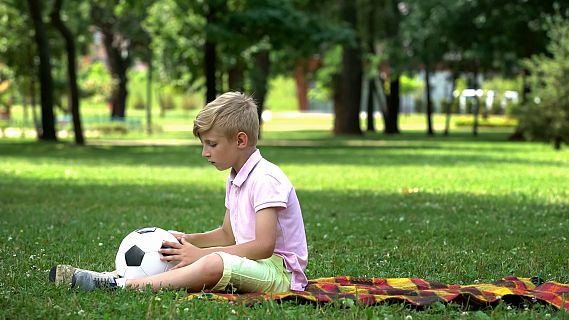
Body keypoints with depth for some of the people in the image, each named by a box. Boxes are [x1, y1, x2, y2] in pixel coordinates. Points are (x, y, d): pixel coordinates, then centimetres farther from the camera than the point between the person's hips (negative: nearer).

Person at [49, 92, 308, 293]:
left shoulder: (265, 179, -15)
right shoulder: (235, 179, 17)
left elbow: (264, 245, -23)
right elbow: (228, 235, 24)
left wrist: (202, 254, -21)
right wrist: (189, 241, 6)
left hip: (279, 270, -10)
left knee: (213, 263, -35)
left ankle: (121, 285, -37)